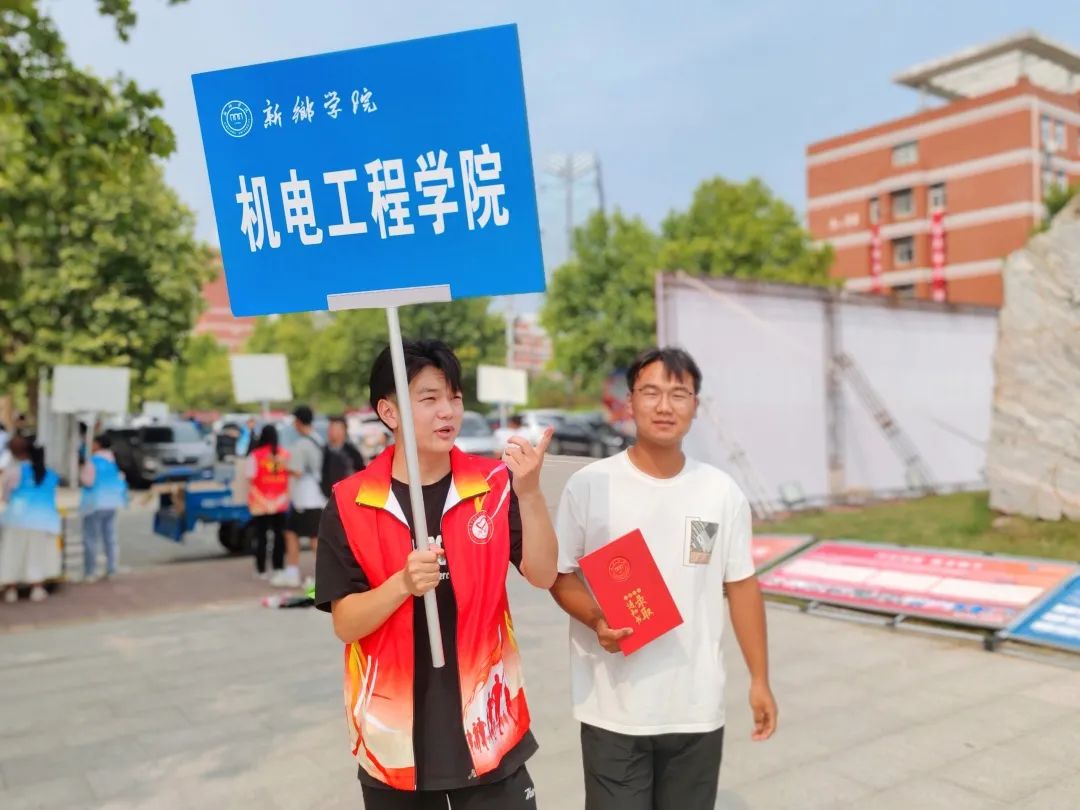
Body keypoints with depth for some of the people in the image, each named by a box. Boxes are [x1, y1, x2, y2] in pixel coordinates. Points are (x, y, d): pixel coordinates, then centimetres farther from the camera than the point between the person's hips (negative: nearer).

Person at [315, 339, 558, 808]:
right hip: (394, 734, 0)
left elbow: (543, 576, -11)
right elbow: (345, 624, -8)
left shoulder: (495, 484, -4)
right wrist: (403, 583, -26)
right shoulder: (349, 504, -7)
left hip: (486, 725, 0)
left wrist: (529, 492, -25)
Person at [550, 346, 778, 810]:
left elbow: (741, 586, 6)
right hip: (613, 709, -2)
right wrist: (596, 621, -20)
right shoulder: (589, 485, -8)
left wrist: (759, 679, 7)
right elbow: (560, 574, -1)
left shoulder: (722, 492, 0)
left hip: (698, 709, 3)